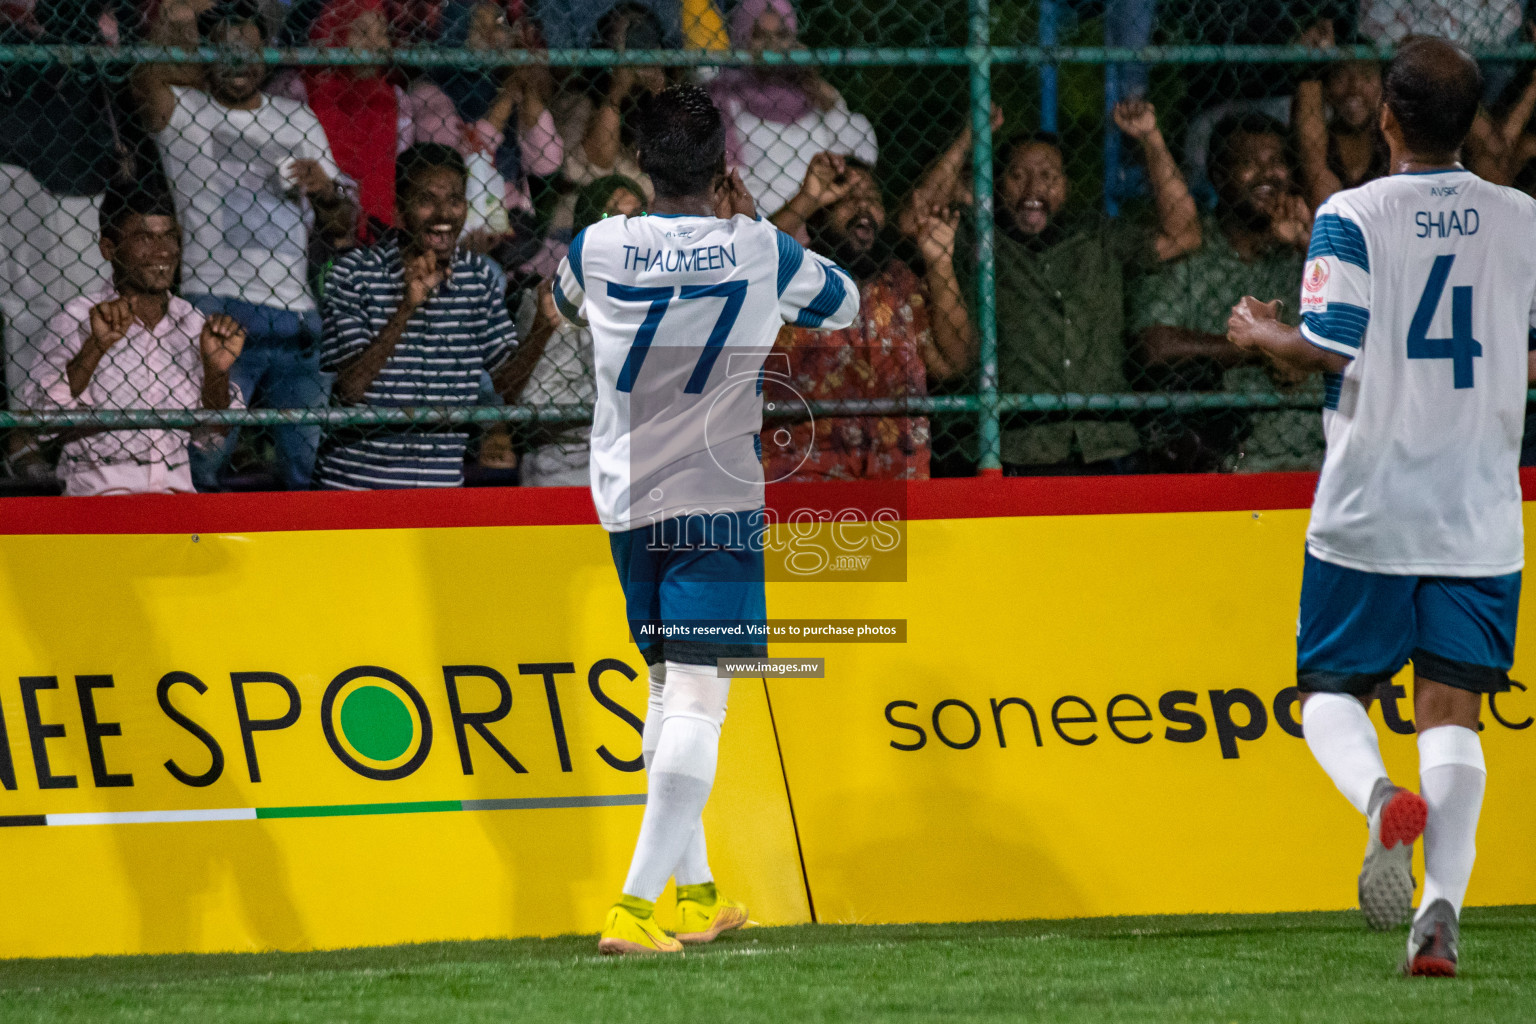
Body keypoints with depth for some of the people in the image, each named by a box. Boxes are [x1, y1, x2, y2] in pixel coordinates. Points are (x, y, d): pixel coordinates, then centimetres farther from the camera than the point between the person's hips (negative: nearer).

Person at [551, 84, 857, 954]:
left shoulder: (598, 248, -2)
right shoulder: (763, 253, -8)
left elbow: (565, 303, 24)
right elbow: (846, 305, 13)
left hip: (626, 499, 4)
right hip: (717, 500, -4)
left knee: (668, 687, 19)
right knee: (699, 697, -8)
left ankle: (696, 894, 26)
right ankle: (636, 906, -21)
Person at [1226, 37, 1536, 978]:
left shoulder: (1353, 219, -8)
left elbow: (1329, 349, -14)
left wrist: (1263, 336, 6)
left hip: (1368, 510, -2)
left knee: (1332, 694, 10)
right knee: (1453, 713, 3)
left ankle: (1383, 798, -22)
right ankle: (1443, 908, -13)